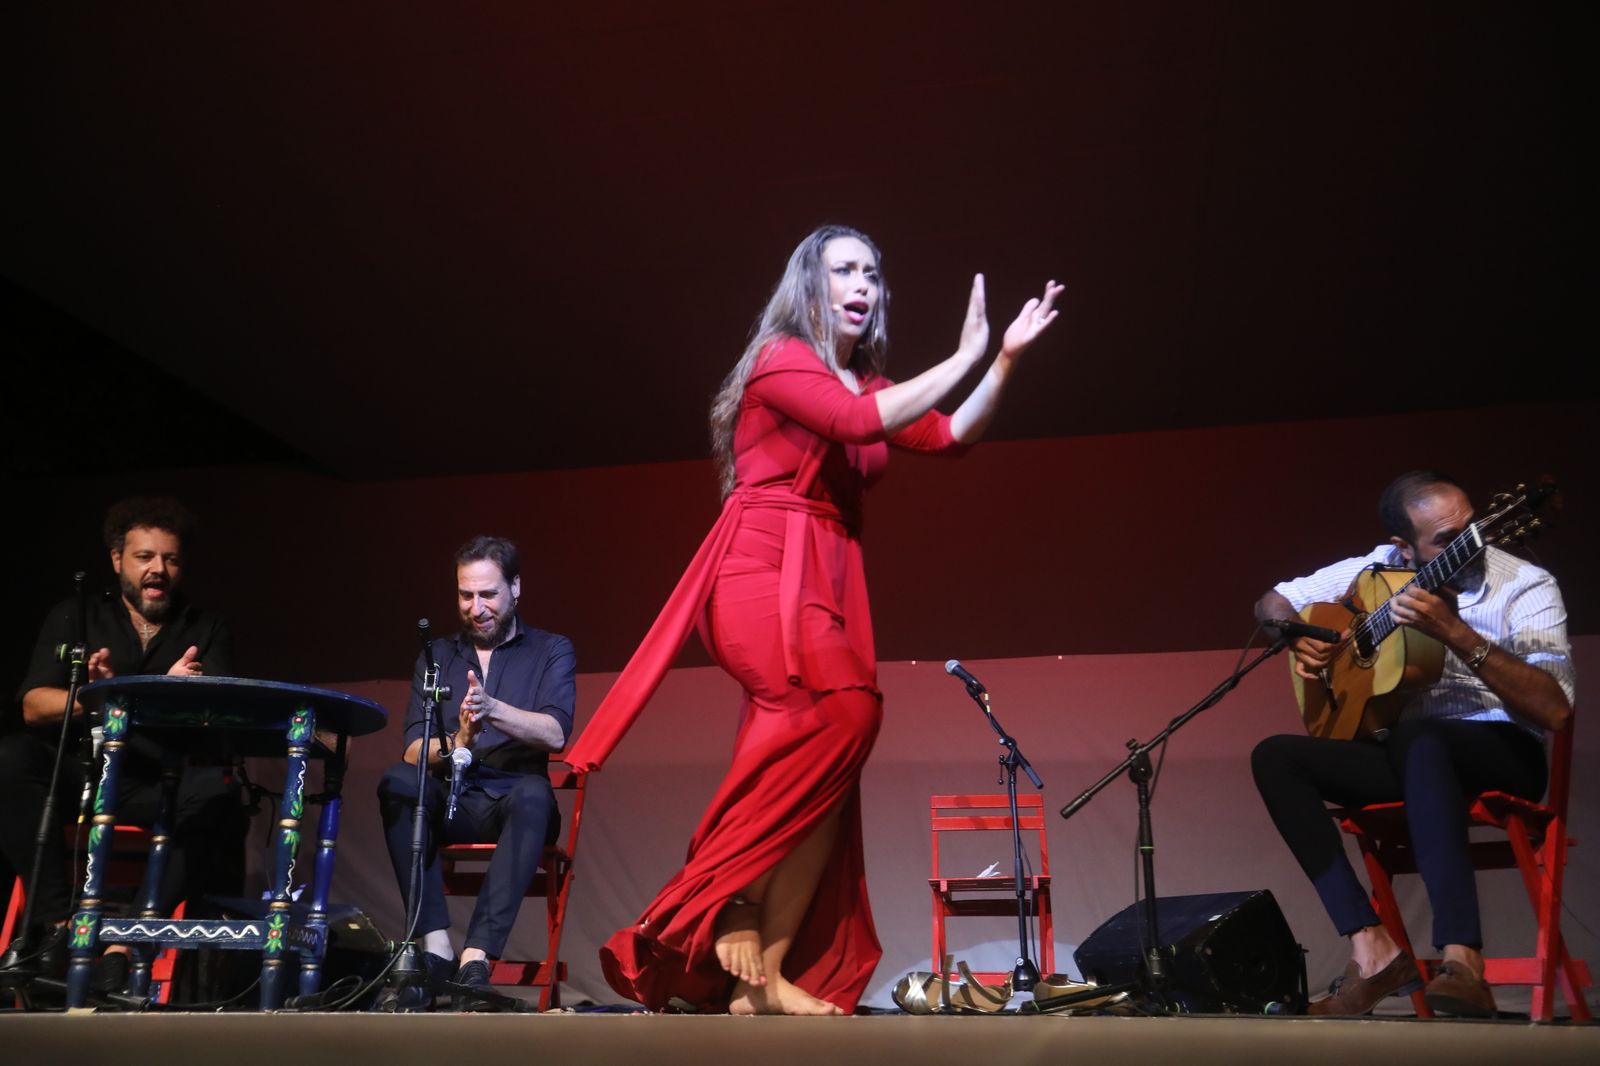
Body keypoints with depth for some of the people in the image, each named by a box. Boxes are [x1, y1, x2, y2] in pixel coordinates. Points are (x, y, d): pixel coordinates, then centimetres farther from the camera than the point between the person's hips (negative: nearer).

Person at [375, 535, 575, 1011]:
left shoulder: (551, 650, 6)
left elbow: (554, 733, -12)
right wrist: (456, 744, -23)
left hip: (513, 802, -2)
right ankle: (435, 949, -31)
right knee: (397, 782, -28)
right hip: (449, 803, 3)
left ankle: (475, 959, -40)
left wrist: (493, 709, -29)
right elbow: (414, 749, -1)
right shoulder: (437, 656, 13)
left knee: (534, 793, -36)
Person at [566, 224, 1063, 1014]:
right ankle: (727, 910, -20)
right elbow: (856, 423, -18)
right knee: (843, 711, -31)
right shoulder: (780, 359, -1)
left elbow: (952, 437, 15)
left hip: (828, 586, 8)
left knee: (822, 769, -2)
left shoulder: (866, 382, 21)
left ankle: (763, 974, 0)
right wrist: (962, 357, -11)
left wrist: (1006, 357, 6)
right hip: (762, 572, -8)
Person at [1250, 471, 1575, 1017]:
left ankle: (1462, 962, -46)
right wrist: (1298, 639, -10)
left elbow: (1555, 711, -22)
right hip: (1404, 754, 5)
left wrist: (1455, 632, -31)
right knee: (1275, 755, -17)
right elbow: (1273, 601, 13)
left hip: (1503, 753, -5)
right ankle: (1373, 949, -25)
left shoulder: (1525, 586, -10)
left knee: (1418, 734, -39)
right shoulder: (1377, 570, 3)